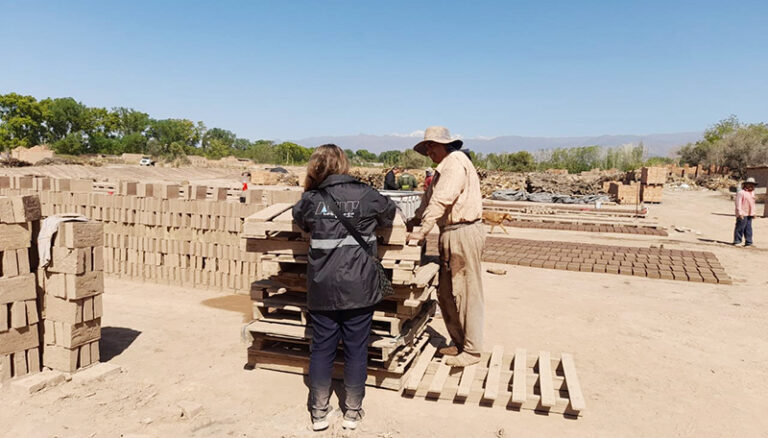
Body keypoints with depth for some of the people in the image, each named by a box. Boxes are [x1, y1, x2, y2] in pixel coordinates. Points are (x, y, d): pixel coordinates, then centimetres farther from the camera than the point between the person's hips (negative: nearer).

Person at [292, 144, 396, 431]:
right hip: (359, 289, -1)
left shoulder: (309, 200, -3)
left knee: (321, 349, 13)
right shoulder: (366, 195, -6)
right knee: (356, 350, 11)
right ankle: (352, 413, 24)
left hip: (322, 290, 1)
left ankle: (319, 413, 23)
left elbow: (299, 220, 18)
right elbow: (389, 214, 11)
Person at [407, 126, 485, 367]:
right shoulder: (443, 168, 21)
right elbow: (430, 198, 28)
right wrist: (416, 219, 19)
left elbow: (441, 200, -20)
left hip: (464, 233, -10)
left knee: (466, 293, -4)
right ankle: (459, 343, 25)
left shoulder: (456, 162, -12)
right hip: (450, 236, 10)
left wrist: (423, 231, -21)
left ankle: (472, 350, 6)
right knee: (446, 294, 13)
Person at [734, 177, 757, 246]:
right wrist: (740, 212, -19)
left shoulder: (752, 193, 18)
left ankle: (748, 241, 12)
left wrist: (753, 213, 21)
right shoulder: (741, 193, -9)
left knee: (748, 228, 8)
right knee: (740, 227, -6)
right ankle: (737, 241, 1)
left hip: (749, 214, 8)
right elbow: (738, 203, -13)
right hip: (742, 214, -8)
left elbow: (752, 203, 25)